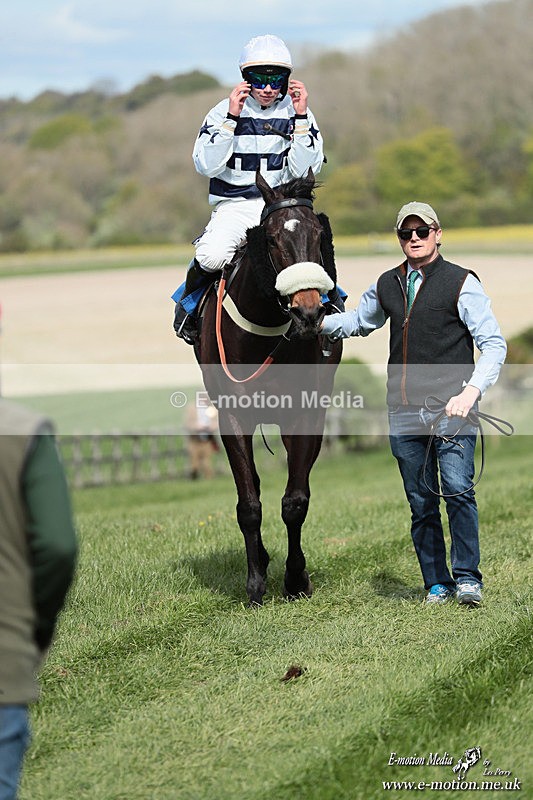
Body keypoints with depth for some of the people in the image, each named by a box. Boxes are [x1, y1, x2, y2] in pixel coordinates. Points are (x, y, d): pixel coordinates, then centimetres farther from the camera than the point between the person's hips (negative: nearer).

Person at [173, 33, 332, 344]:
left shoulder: (297, 113, 5)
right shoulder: (223, 112, 1)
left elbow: (304, 170, -6)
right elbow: (207, 166, -11)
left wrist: (301, 118, -13)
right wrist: (232, 118, -18)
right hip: (234, 207, -1)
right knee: (212, 256, -31)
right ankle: (190, 301, 4)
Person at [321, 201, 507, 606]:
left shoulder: (461, 283, -2)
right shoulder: (387, 286, 12)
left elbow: (494, 344, -7)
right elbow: (359, 321, 33)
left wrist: (471, 391, -20)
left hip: (450, 409, -5)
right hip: (404, 413, 5)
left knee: (458, 490, -15)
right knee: (421, 503, 7)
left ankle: (467, 577, -5)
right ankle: (438, 584, 14)